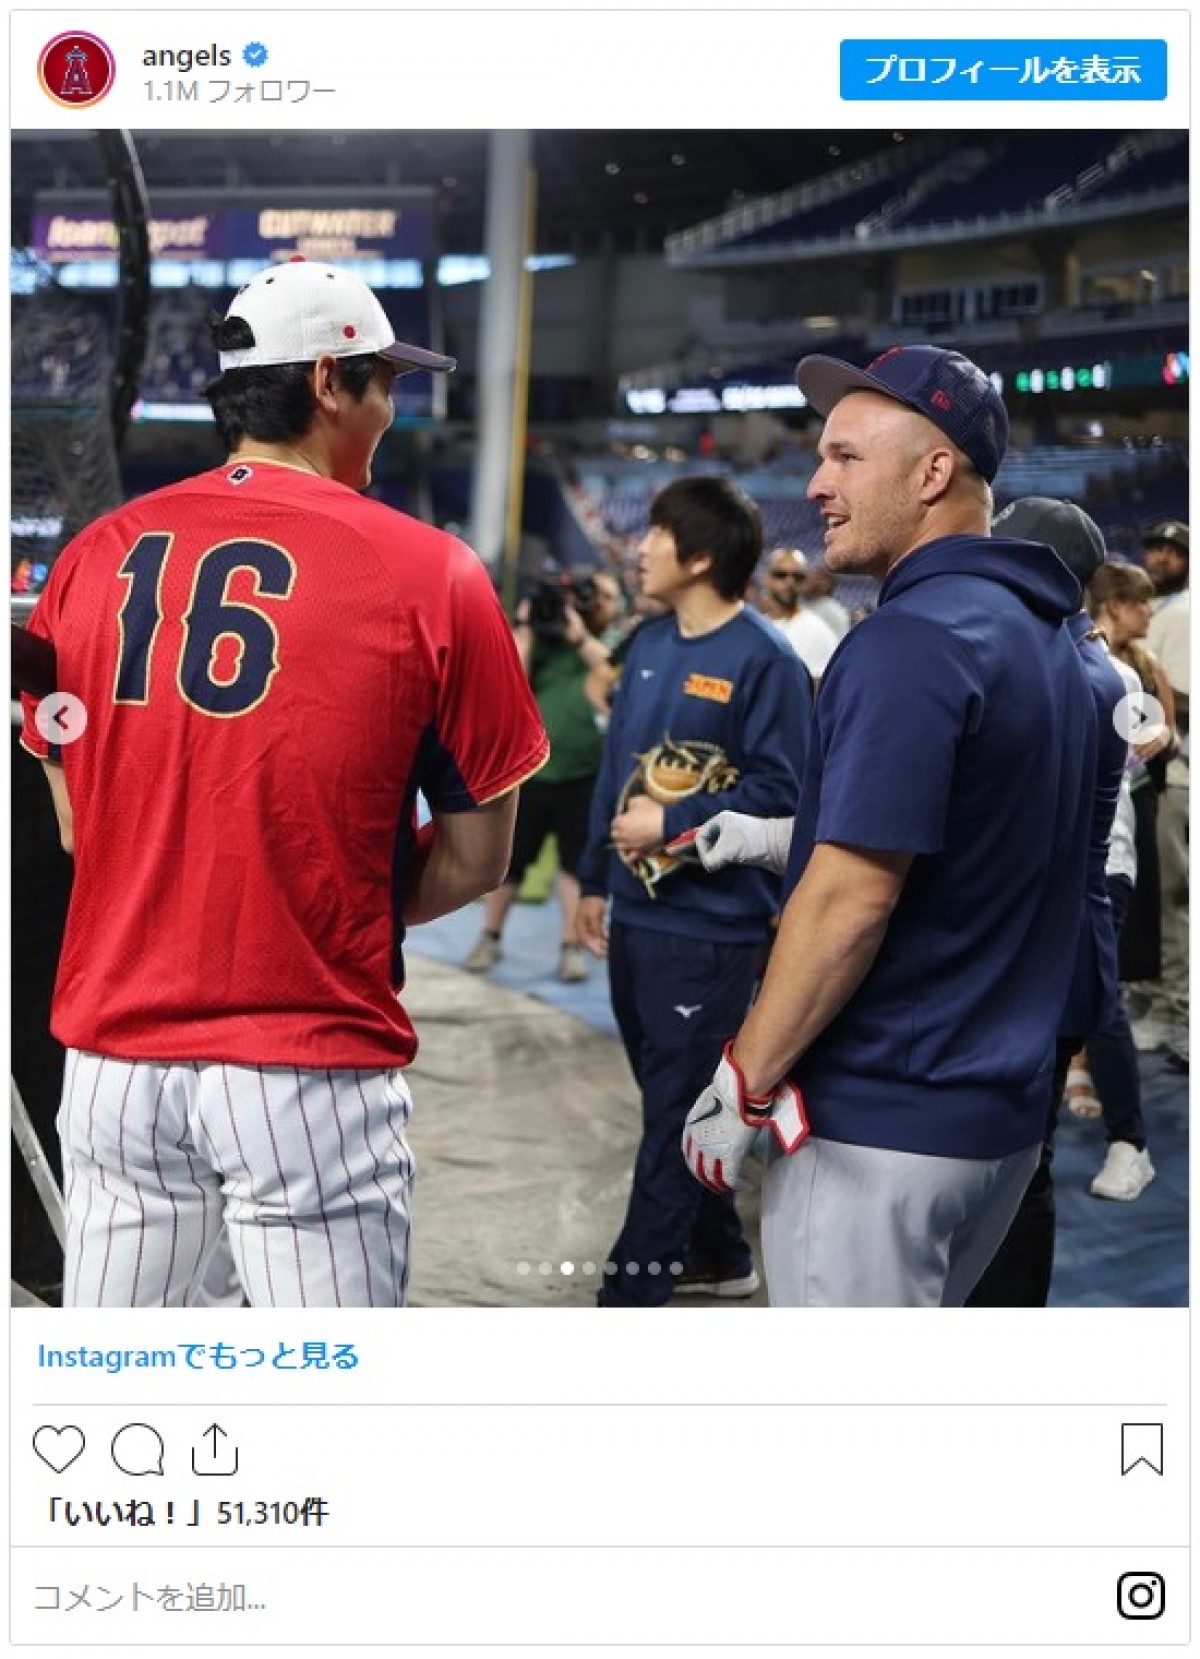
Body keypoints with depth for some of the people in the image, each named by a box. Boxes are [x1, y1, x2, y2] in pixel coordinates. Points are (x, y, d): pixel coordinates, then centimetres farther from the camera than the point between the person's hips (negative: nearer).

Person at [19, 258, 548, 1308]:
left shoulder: (98, 554, 3)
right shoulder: (429, 573, -7)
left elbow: (76, 825, 12)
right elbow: (478, 858, -1)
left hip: (115, 1053, 4)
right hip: (309, 1069, -4)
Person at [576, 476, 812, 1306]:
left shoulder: (765, 660, -13)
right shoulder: (650, 644, 10)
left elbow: (778, 791, -16)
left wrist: (673, 824, -17)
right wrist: (596, 880, 17)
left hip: (712, 924, -8)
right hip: (638, 913, 8)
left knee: (675, 1112, -1)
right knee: (668, 1098, 18)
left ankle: (634, 1288, 6)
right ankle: (718, 1254, 34)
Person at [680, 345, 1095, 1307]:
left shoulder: (912, 641, -18)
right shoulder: (1045, 638, 11)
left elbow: (853, 896, -22)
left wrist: (745, 1084, -14)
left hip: (878, 1120, -9)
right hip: (1000, 1113, 9)